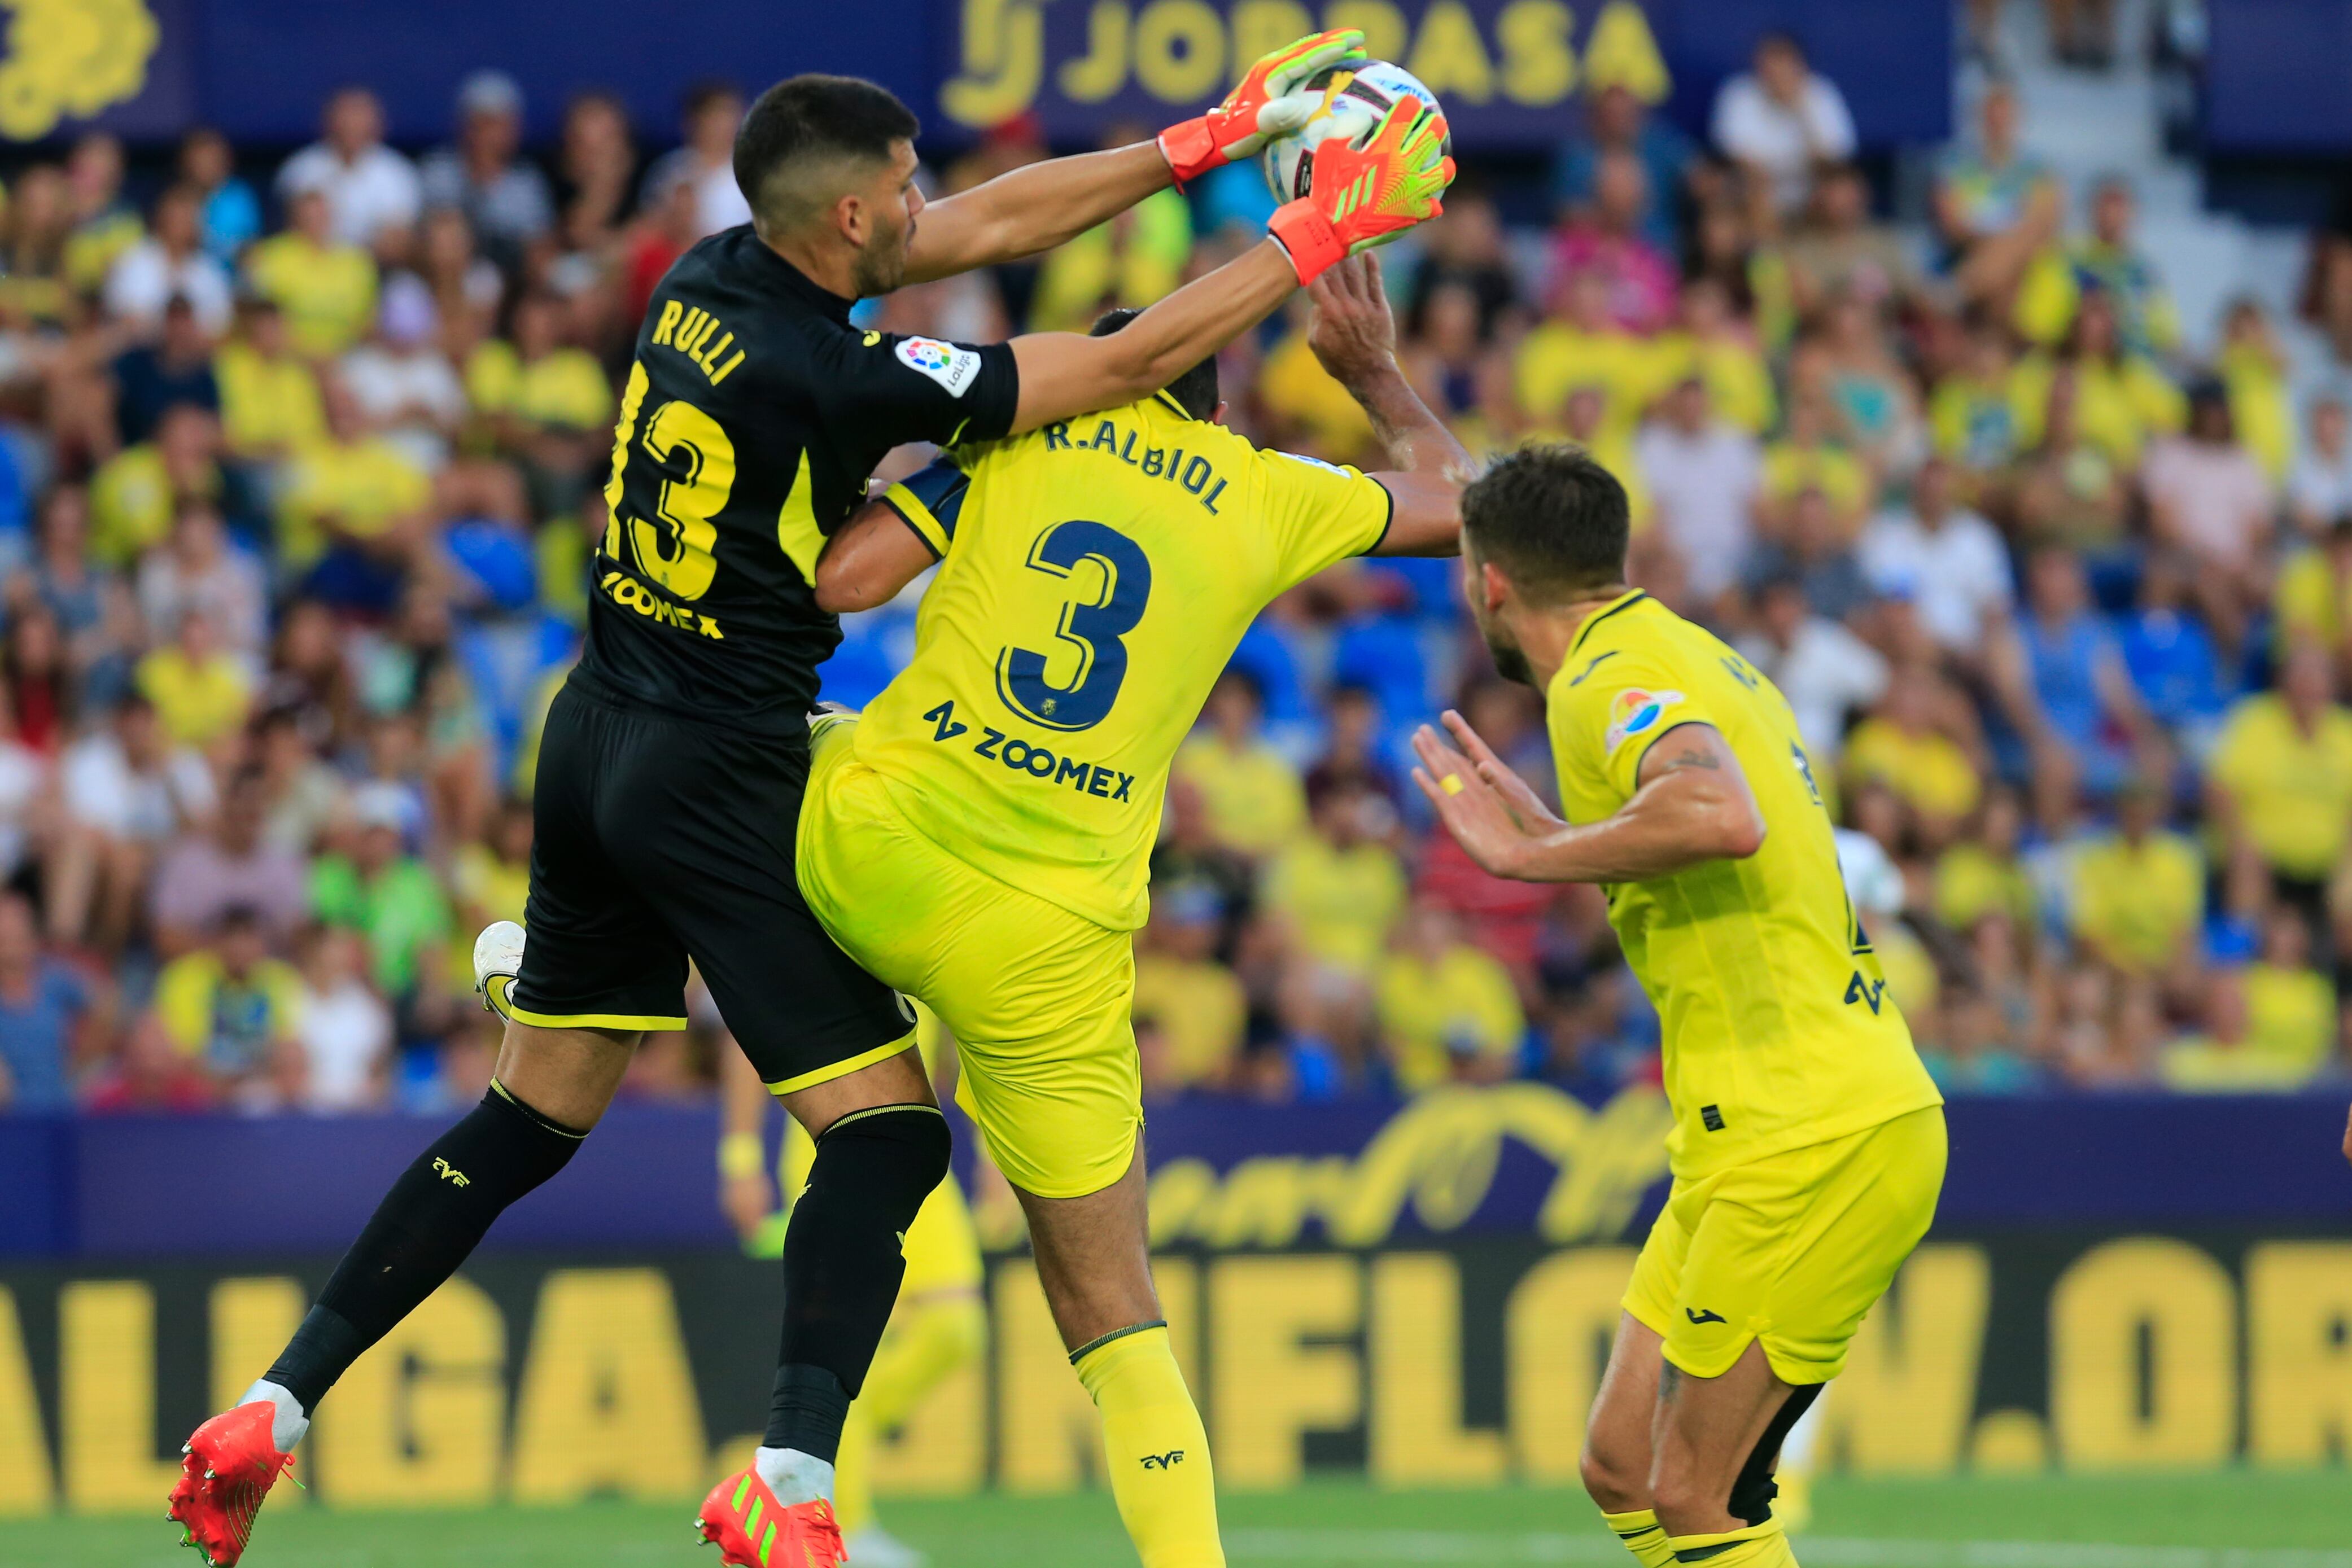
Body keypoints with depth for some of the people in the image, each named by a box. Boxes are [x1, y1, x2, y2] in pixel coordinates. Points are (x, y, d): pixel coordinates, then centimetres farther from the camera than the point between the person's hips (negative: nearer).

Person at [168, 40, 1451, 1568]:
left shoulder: (710, 282, 2)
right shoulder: (836, 376, -21)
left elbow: (990, 225, 11)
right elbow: (1137, 359, -17)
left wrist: (1202, 141, 12)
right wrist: (1316, 235, -6)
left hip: (595, 743, 8)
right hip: (720, 780, -8)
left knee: (534, 1118, 17)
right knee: (887, 1129, -4)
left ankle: (274, 1408, 15)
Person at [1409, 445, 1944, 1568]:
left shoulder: (1607, 681, -12)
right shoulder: (1689, 656, 17)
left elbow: (1720, 818, -34)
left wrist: (1530, 854, -21)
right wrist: (1539, 827, 30)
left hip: (1808, 1142, -10)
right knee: (1623, 1466, 11)